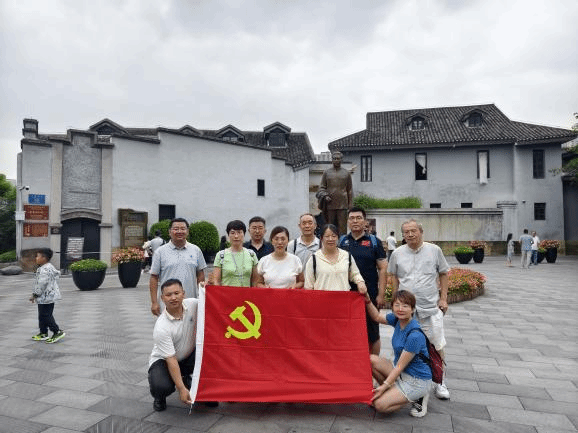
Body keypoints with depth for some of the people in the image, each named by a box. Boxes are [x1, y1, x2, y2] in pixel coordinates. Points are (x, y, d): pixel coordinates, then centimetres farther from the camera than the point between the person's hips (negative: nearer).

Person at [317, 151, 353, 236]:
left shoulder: (346, 173, 10)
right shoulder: (326, 172, 10)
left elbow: (350, 190, 10)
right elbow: (321, 187, 10)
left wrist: (350, 205, 4)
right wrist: (325, 196, -9)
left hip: (342, 204, 0)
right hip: (330, 204, 0)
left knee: (342, 227, -2)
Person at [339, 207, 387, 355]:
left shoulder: (374, 242, 0)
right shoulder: (341, 241, 6)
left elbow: (383, 269, -1)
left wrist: (381, 294, -8)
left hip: (370, 295, -2)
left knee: (372, 334, 8)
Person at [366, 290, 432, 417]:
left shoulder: (415, 336, -27)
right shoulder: (397, 319, -5)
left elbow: (400, 366, -22)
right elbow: (377, 317, 13)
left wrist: (384, 386, -19)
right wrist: (367, 300, -2)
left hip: (417, 380, -7)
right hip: (400, 372, 7)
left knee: (379, 404, -16)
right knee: (371, 360, -13)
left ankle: (419, 396, 2)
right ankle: (392, 392, 6)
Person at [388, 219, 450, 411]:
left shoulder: (434, 250, -1)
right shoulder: (397, 253, 2)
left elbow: (443, 274, 7)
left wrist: (443, 298, 2)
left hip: (431, 308, -1)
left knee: (437, 346, 5)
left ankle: (439, 382, 25)